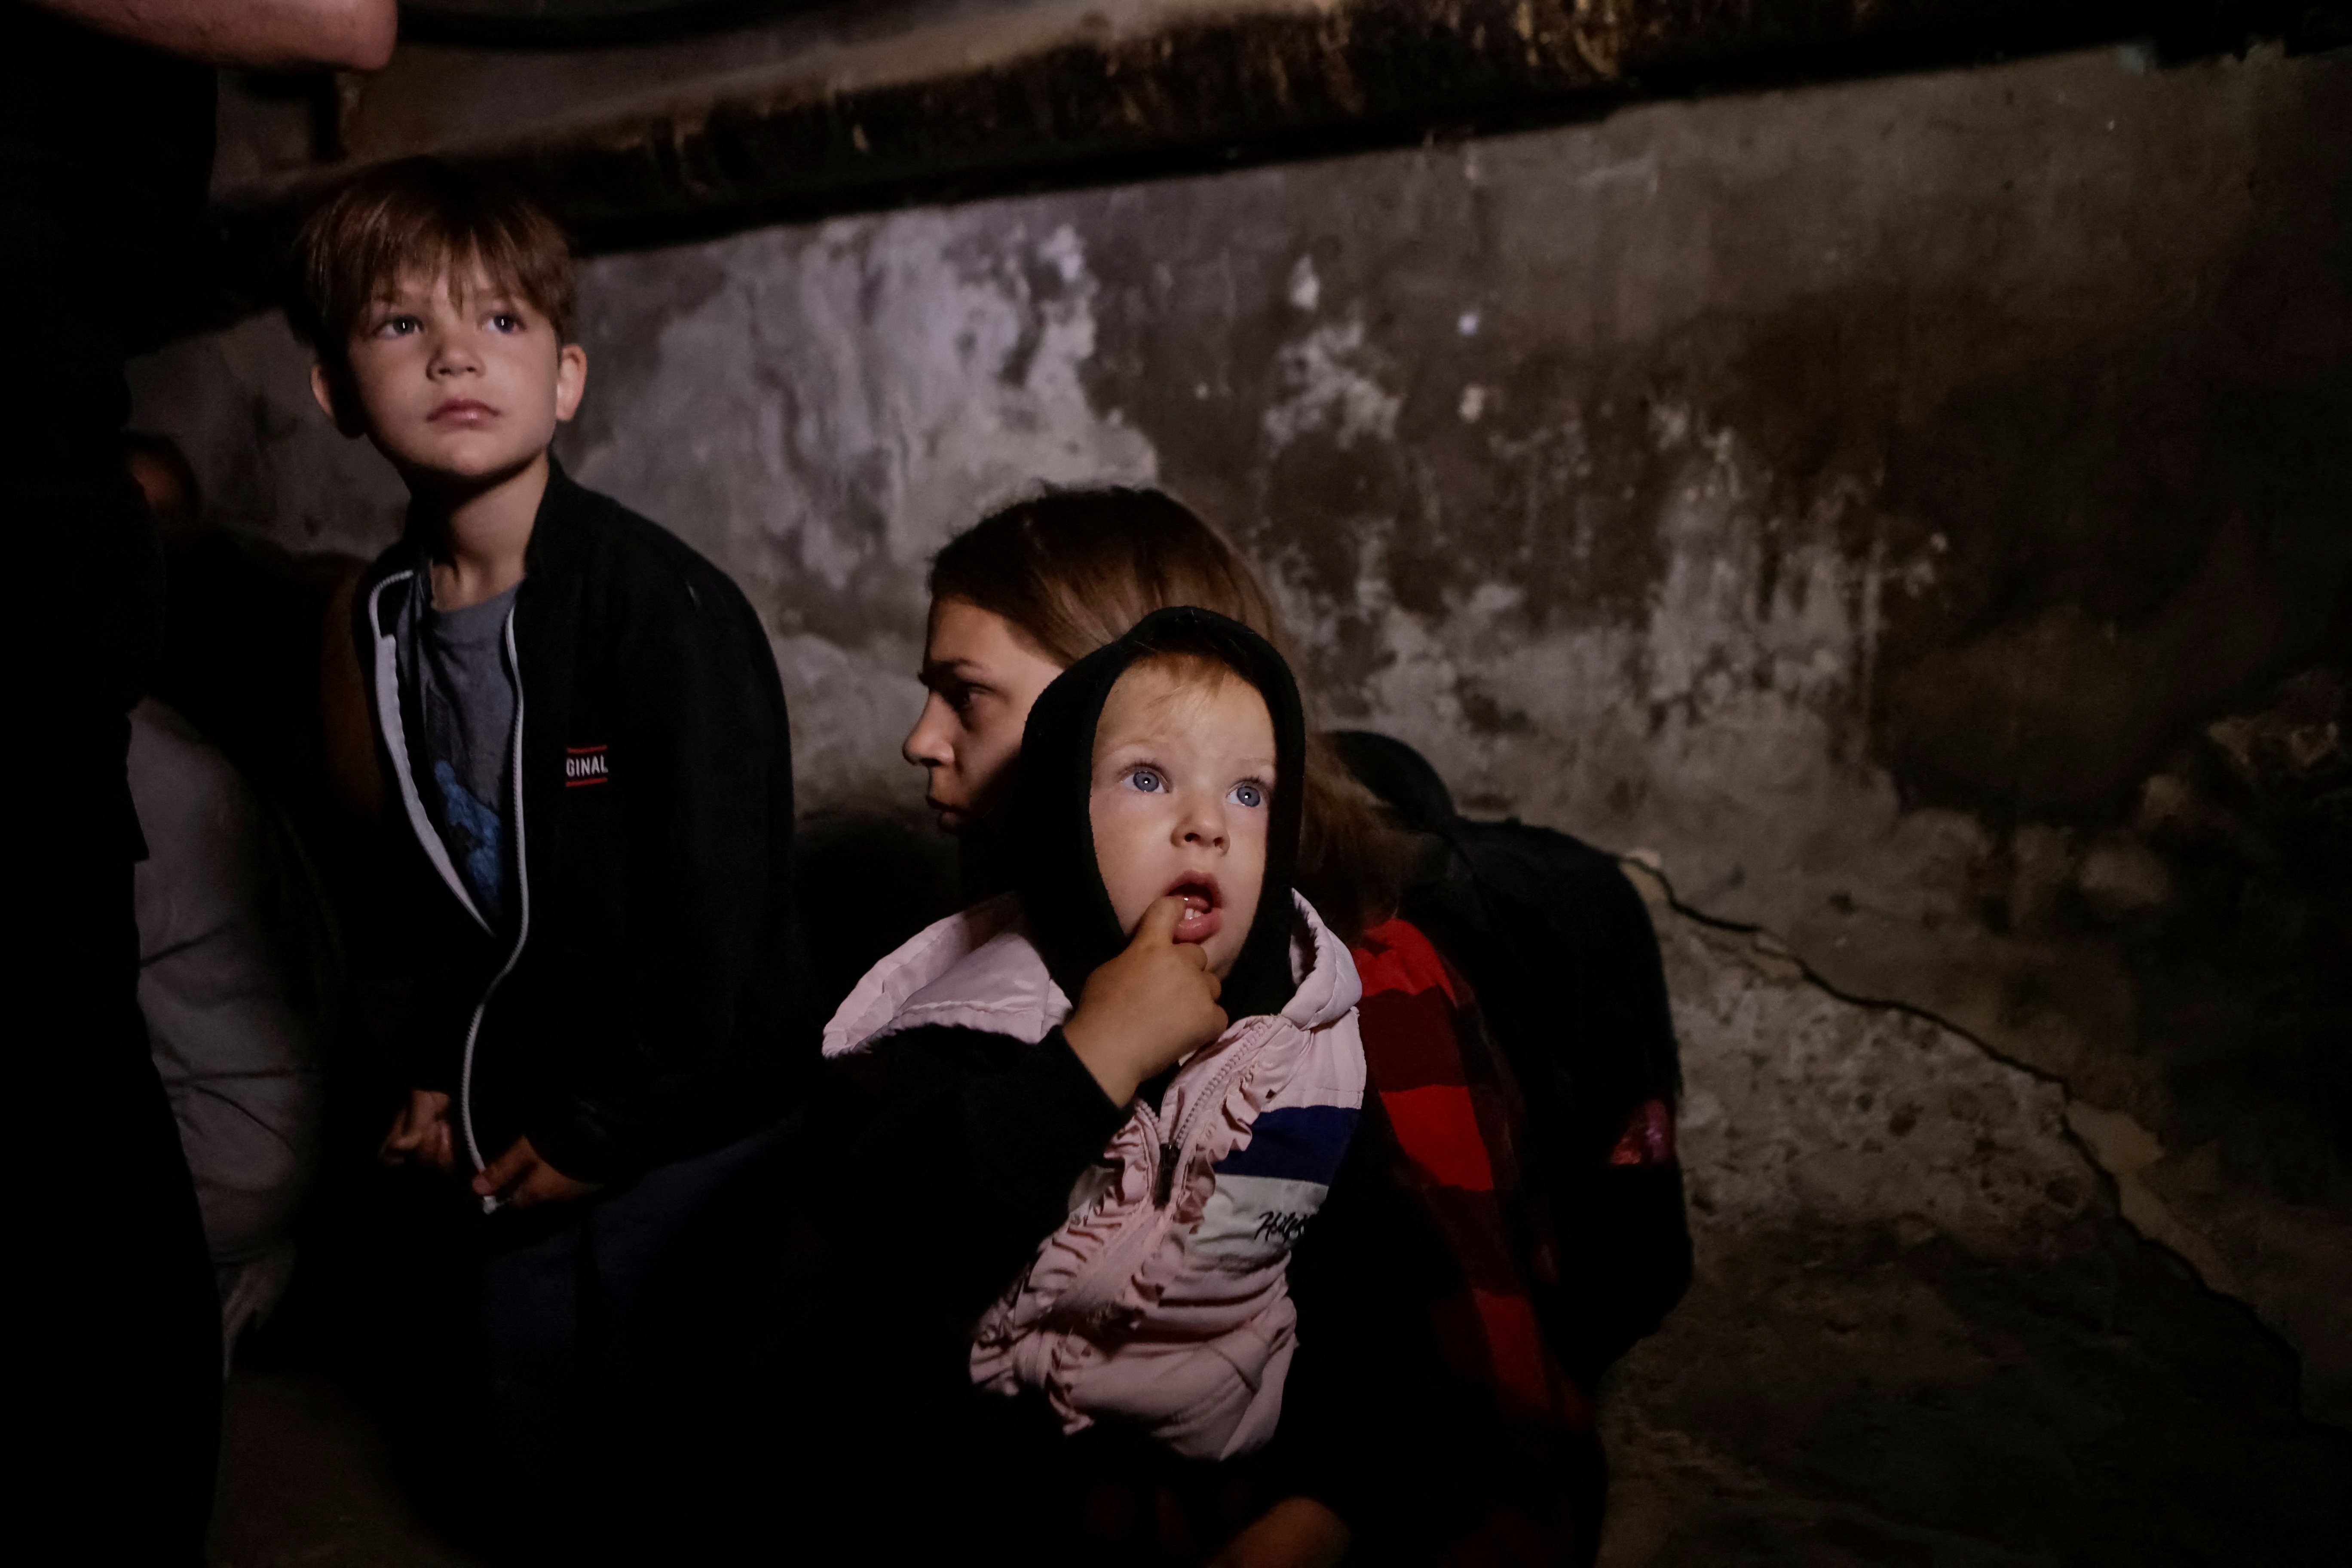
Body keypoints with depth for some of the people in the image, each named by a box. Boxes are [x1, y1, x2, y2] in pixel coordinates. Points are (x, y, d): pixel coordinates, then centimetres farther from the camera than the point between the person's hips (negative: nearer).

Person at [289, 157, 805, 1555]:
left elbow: (722, 909, -21)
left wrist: (599, 1134, -13)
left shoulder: (670, 609, -22)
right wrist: (439, 1073, 7)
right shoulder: (395, 614, 1)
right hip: (513, 1122, 7)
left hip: (676, 1123, -6)